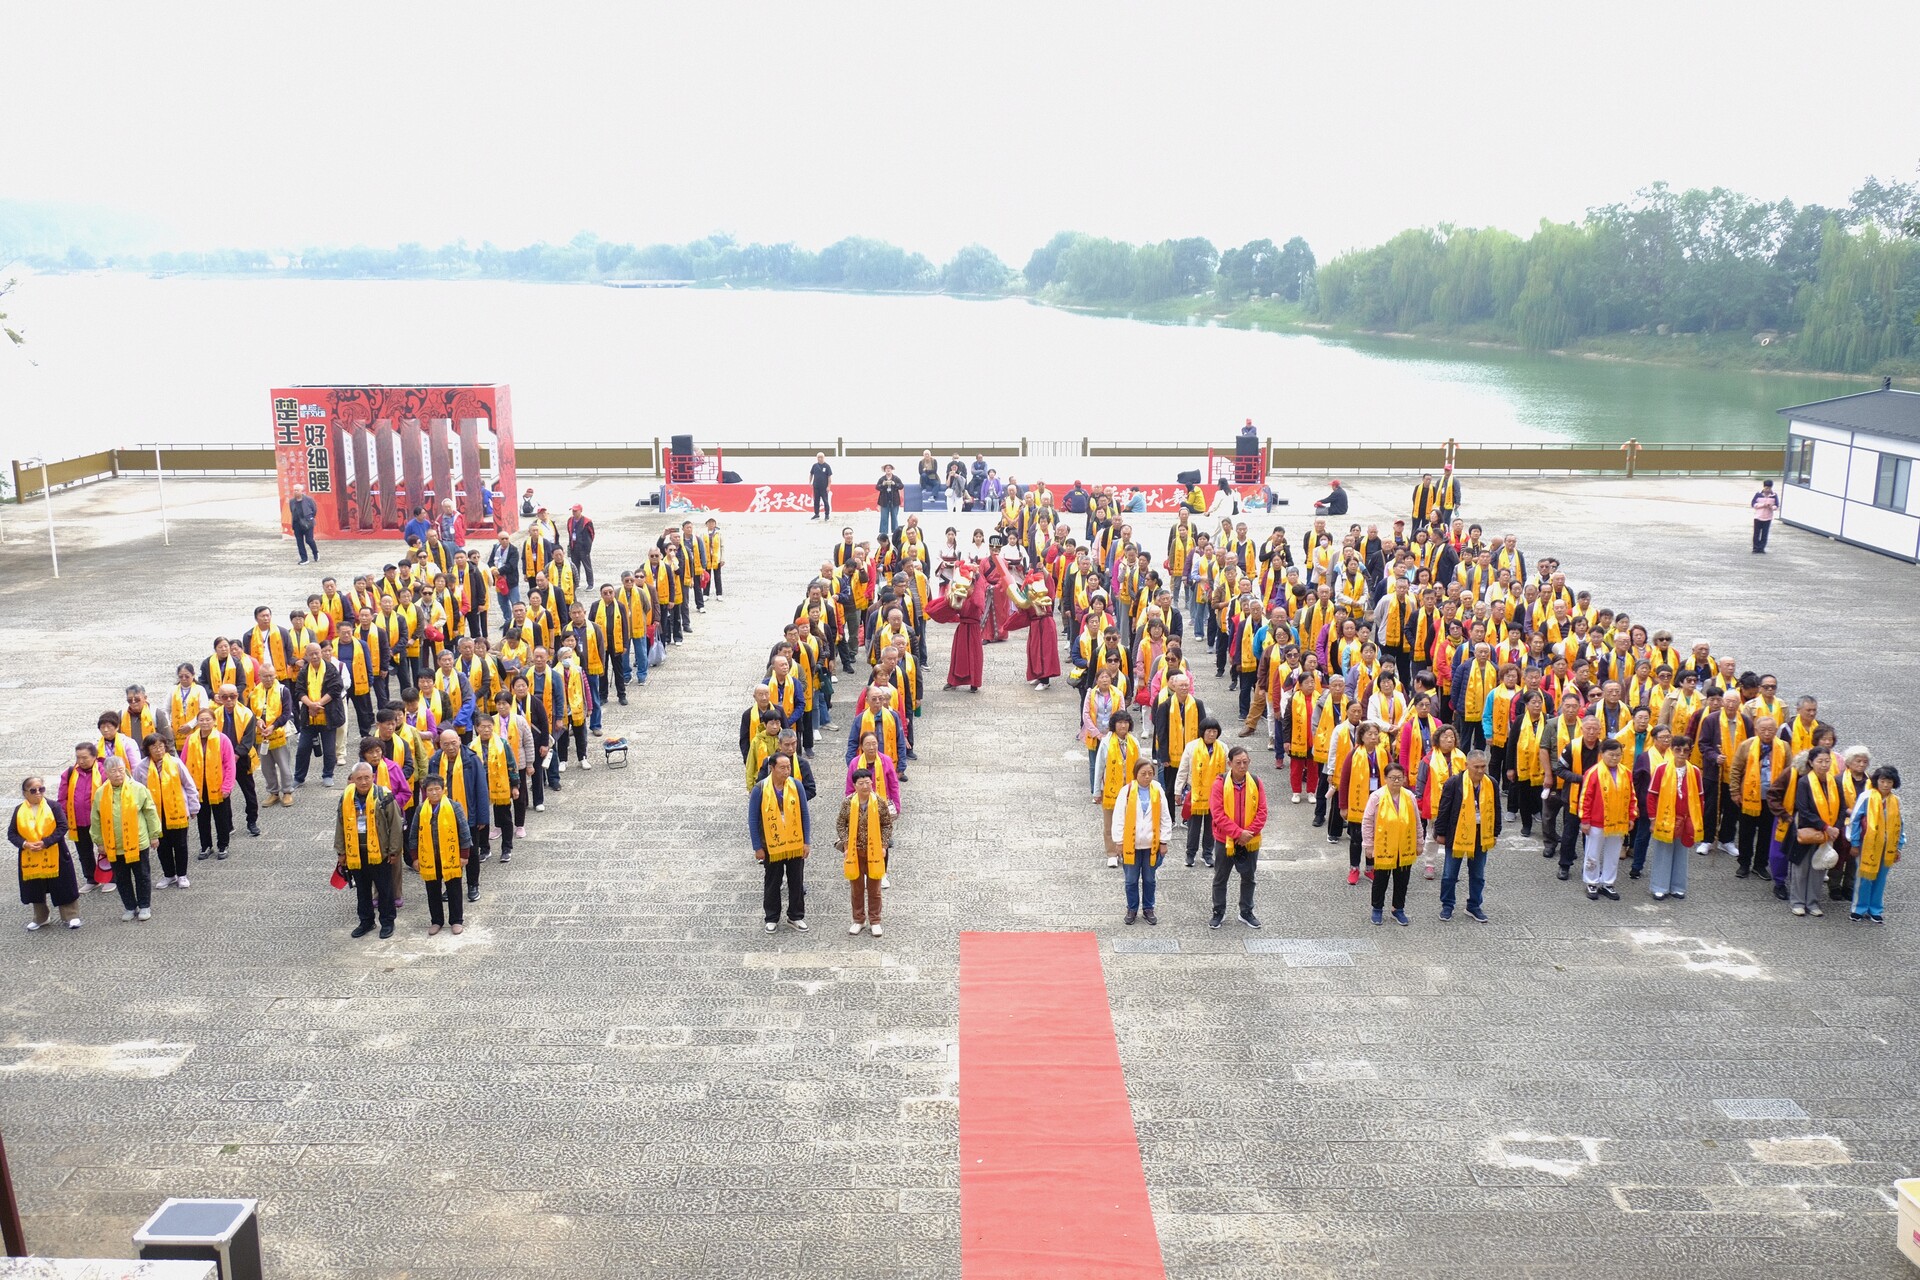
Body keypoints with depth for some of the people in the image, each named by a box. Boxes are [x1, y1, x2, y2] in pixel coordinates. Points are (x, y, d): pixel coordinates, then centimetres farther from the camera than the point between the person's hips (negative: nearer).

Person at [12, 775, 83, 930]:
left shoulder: (54, 807, -7)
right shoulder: (19, 810, 2)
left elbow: (62, 827, -11)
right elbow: (11, 833, 2)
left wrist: (45, 842, -21)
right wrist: (25, 844, -16)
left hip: (54, 856, -3)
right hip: (30, 858, 3)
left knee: (63, 887, 3)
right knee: (35, 889, 15)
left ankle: (71, 916, 16)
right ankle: (40, 918, 32)